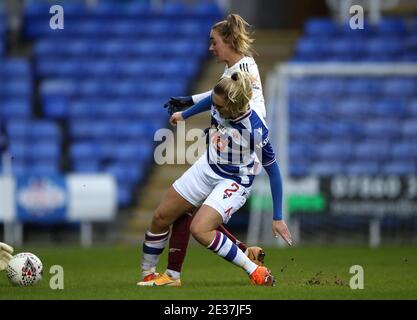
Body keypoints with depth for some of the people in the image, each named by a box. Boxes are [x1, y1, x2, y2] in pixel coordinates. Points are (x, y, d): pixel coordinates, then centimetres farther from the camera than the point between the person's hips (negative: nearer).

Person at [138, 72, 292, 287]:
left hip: (234, 183, -7)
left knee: (199, 230, -28)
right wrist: (184, 114, 27)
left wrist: (277, 218, -19)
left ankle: (256, 273, -17)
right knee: (160, 218, 10)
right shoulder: (218, 102, -18)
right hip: (206, 169, 7)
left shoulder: (255, 130, -33)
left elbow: (273, 171, -23)